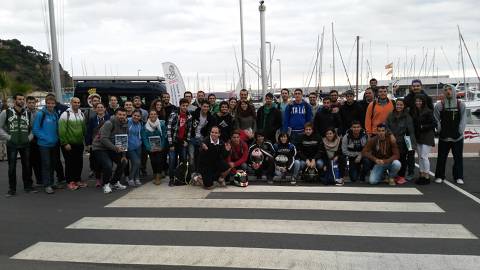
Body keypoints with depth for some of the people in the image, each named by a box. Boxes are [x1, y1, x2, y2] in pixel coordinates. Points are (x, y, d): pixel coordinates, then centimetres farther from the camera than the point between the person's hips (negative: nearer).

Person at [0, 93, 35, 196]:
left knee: (27, 166, 8)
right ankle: (12, 189, 14)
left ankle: (28, 185, 21)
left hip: (25, 144, 2)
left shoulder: (28, 113, 7)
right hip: (12, 144, -2)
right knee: (12, 167, 4)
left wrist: (29, 137, 1)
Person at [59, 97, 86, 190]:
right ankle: (70, 182, 11)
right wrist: (65, 143, -16)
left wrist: (84, 140, 13)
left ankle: (78, 180, 24)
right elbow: (62, 130, -13)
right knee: (70, 163, 1)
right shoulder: (65, 114, -9)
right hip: (69, 145, -6)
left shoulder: (81, 114, 10)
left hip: (79, 144, 6)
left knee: (79, 163, 10)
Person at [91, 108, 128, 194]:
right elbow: (104, 139, -29)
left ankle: (114, 182, 23)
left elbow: (125, 142, 6)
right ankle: (106, 184, 2)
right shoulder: (109, 123, -21)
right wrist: (116, 148, -37)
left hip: (112, 149, 8)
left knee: (123, 162, 4)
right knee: (108, 166, -25)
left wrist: (124, 155, -2)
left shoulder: (125, 126, 2)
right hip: (99, 148, -8)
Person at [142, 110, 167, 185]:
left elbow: (164, 136, -3)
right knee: (153, 161, -1)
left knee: (159, 161, -12)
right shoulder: (145, 126, 1)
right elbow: (144, 138, -2)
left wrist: (161, 146, -12)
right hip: (151, 148, 1)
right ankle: (155, 176, 18)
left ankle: (158, 177, -4)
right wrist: (149, 148, -12)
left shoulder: (162, 124, -2)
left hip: (160, 147, -1)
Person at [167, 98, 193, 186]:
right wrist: (170, 143, -13)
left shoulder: (189, 116, 5)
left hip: (184, 142, 4)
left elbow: (189, 129, 10)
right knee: (172, 161, -3)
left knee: (183, 160, 8)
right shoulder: (173, 115, -9)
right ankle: (171, 179, 7)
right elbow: (169, 129, -11)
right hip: (174, 142, -4)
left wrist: (187, 140, 1)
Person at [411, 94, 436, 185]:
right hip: (418, 137, 7)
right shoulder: (414, 112, 7)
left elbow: (434, 124, -12)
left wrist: (423, 127, -17)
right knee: (420, 157, 10)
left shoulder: (428, 111, -12)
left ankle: (427, 176, 1)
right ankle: (422, 175, 18)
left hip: (427, 137, -7)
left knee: (424, 156, -8)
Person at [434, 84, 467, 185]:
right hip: (443, 137, -1)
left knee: (458, 157, 7)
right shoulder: (439, 105, -1)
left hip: (458, 137, 1)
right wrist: (439, 130, -7)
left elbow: (463, 119, 1)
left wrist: (460, 131, -7)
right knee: (441, 157, 5)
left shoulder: (461, 105, 2)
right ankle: (439, 176, 14)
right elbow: (436, 120, -1)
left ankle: (458, 177, 16)